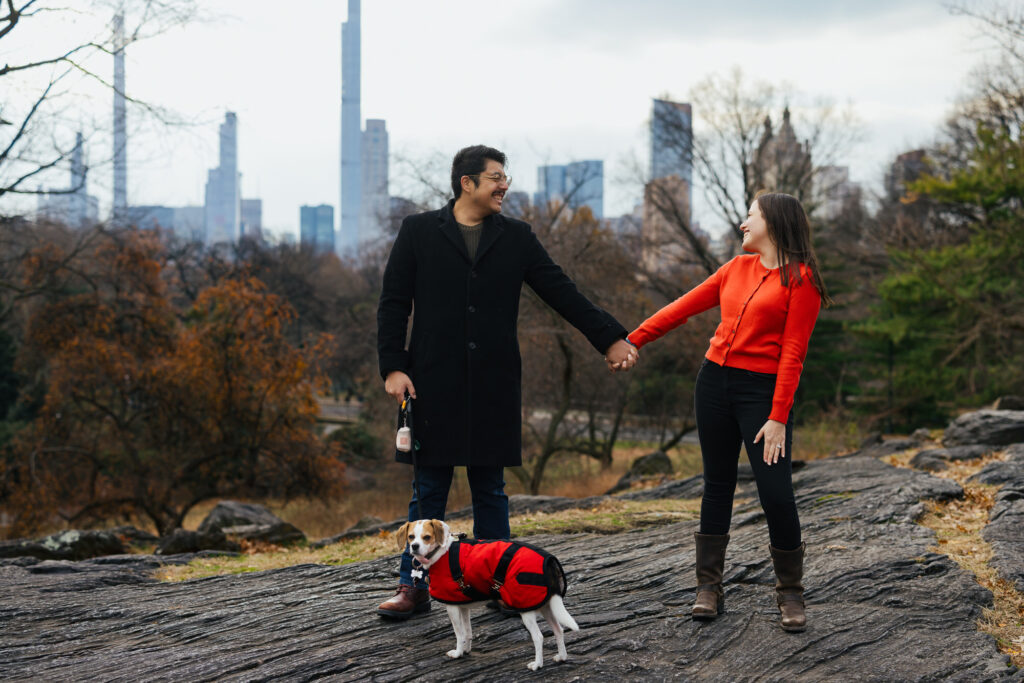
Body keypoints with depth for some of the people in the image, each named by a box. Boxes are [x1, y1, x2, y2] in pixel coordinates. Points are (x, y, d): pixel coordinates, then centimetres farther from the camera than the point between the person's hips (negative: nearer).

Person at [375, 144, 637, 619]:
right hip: (433, 383, -2)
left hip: (494, 385, 2)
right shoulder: (418, 232, 4)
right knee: (429, 491, 2)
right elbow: (393, 302, 2)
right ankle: (414, 588, 10)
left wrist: (610, 338, 6)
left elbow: (560, 292, 11)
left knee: (490, 489, 8)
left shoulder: (516, 237, 10)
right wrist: (392, 366, -8)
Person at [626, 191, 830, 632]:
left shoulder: (801, 279, -6)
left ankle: (790, 595, 7)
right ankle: (708, 588, 16)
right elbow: (682, 308, 17)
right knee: (717, 486, 9)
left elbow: (793, 352, -11)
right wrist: (632, 341, 13)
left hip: (763, 390, -6)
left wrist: (779, 417, -15)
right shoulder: (736, 269, 13)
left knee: (776, 494, -10)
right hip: (715, 381, 6)